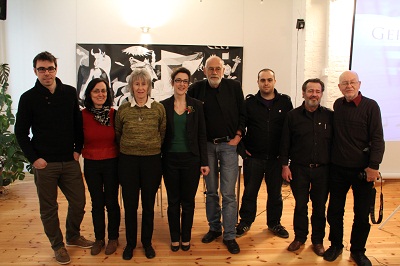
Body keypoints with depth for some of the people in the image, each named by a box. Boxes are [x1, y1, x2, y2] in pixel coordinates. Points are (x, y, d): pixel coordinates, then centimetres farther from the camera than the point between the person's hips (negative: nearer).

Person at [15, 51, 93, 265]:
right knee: (49, 208, 9)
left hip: (70, 161, 2)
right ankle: (58, 245, 29)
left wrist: (78, 149, 1)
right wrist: (34, 158, -8)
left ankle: (73, 236, 35)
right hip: (45, 163, -2)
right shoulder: (28, 98, -4)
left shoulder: (70, 93, 2)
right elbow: (21, 132, -1)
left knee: (78, 202, 10)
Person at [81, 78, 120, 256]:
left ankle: (113, 238, 28)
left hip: (111, 163, -1)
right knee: (97, 203, 13)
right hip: (91, 164, 1)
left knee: (111, 202, 9)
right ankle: (99, 238, 31)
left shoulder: (114, 114, -6)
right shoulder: (83, 115, -6)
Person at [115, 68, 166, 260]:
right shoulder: (123, 109, 1)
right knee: (130, 204, 9)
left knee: (148, 204, 11)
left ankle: (147, 242, 30)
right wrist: (128, 148, 11)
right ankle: (130, 243, 28)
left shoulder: (159, 108, -1)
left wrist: (154, 149, 6)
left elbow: (163, 135, 5)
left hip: (152, 160, 0)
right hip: (128, 161, 1)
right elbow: (117, 134, 11)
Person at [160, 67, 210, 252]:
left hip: (191, 159, 0)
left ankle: (186, 238, 27)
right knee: (173, 201, 11)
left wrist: (204, 162, -3)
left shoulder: (196, 106, 1)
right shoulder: (163, 106, 1)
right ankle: (175, 238, 27)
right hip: (170, 159, 0)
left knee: (188, 201, 9)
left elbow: (202, 136, 1)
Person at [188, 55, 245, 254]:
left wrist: (238, 135, -5)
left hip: (229, 145, -1)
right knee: (211, 191, 12)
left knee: (228, 193, -1)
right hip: (207, 146, 2)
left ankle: (229, 236, 10)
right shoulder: (196, 88, 0)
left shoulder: (234, 87, -1)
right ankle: (214, 228, 28)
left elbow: (242, 113, 3)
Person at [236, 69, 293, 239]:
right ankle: (245, 222, 26)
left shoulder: (285, 102, 1)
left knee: (275, 193, 13)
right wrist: (242, 147, -2)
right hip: (253, 157, -1)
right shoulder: (249, 102, 0)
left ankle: (274, 223, 31)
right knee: (249, 192, 8)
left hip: (276, 158, 1)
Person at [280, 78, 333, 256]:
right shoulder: (293, 115, 1)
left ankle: (318, 240, 27)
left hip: (322, 169, 1)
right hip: (299, 168, 0)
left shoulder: (330, 116, 2)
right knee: (300, 205, 9)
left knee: (320, 206, 10)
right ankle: (299, 237, 26)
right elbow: (285, 142, 2)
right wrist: (284, 165, -2)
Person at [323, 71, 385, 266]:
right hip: (338, 168, 3)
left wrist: (374, 166, -16)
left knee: (362, 214, 9)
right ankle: (336, 245, 31)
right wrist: (330, 159, 5)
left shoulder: (370, 106, -7)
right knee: (335, 211, 11)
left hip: (362, 170, -3)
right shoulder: (337, 105, 4)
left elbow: (377, 139, -10)